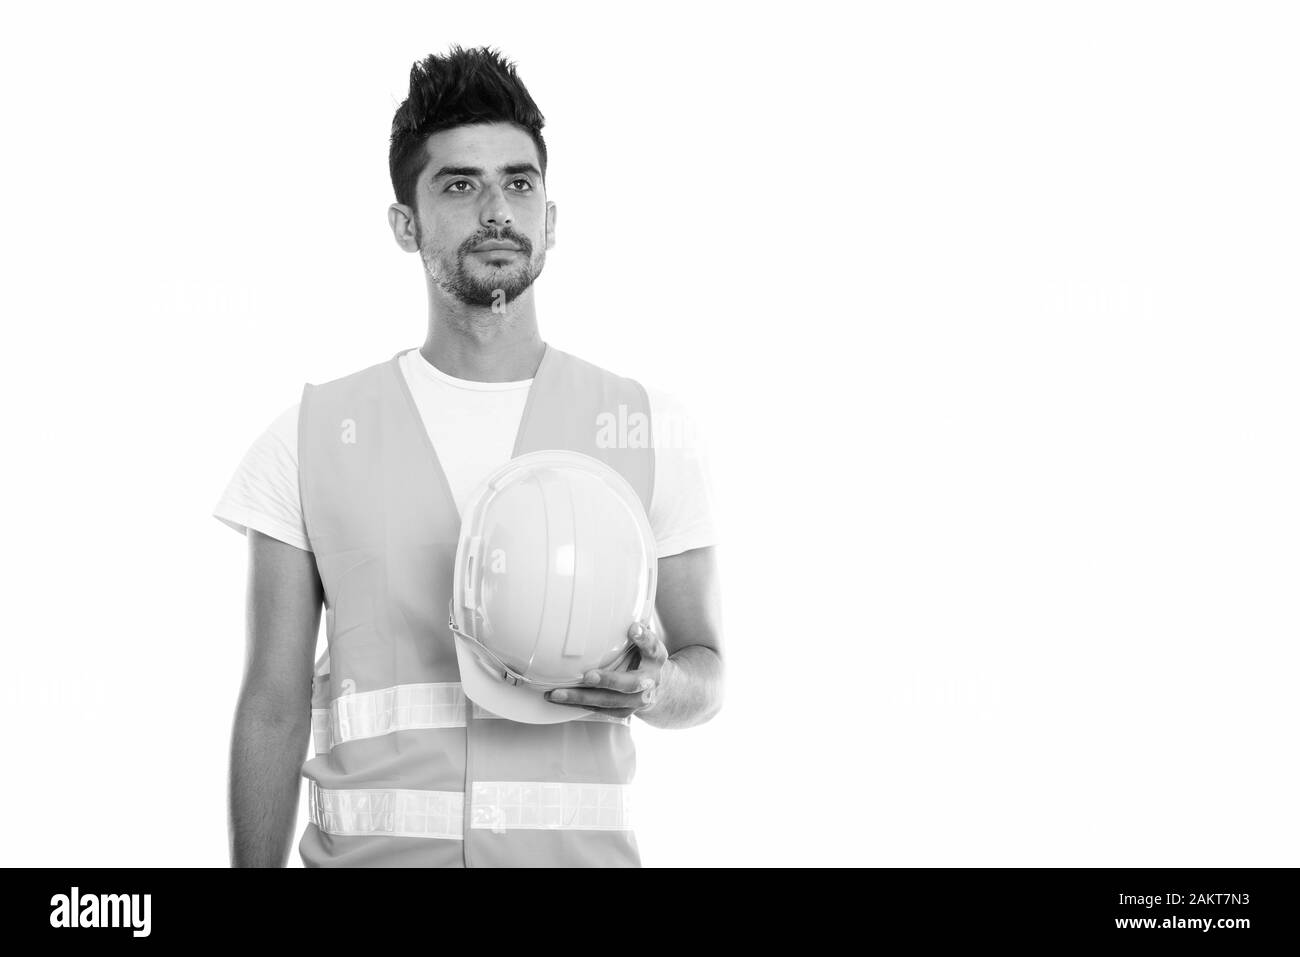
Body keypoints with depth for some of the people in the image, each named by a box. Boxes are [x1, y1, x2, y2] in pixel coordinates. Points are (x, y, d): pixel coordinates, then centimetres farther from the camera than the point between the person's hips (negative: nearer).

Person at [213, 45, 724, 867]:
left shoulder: (655, 431, 0)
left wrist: (657, 687, -15)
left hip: (584, 849, 1)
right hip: (369, 849, 0)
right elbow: (274, 706, 2)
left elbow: (707, 670, 5)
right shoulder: (312, 438, 0)